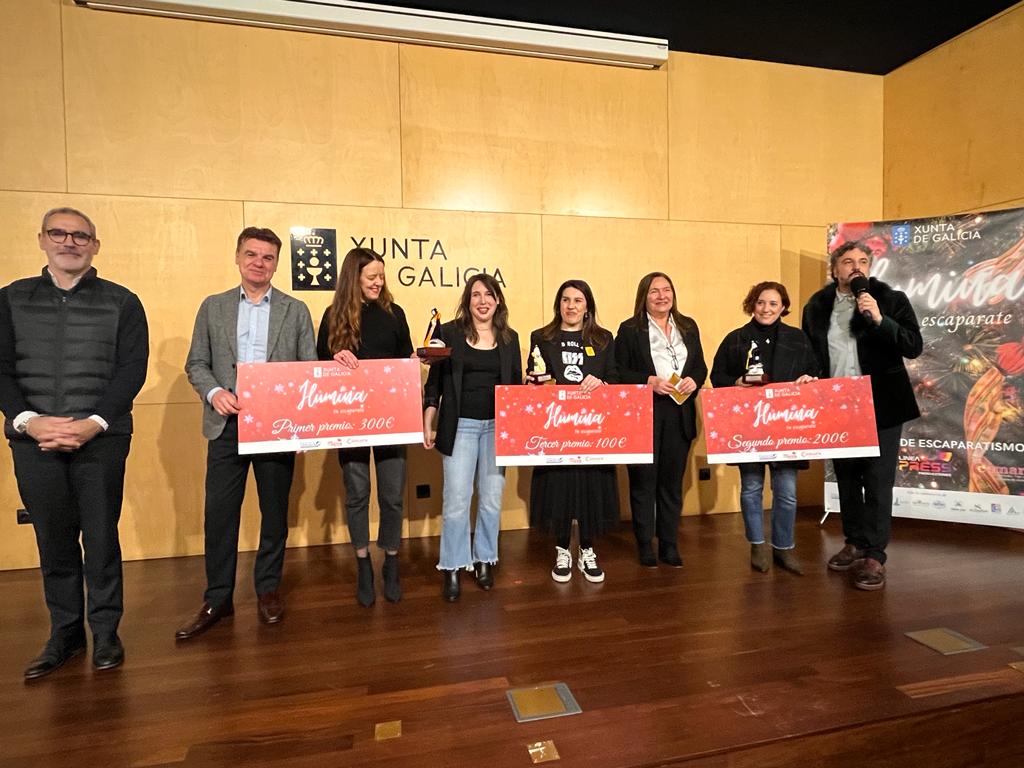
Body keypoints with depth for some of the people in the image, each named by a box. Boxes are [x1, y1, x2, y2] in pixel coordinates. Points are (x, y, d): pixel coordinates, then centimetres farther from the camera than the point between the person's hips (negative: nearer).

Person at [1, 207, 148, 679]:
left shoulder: (122, 303, 3)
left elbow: (133, 370, -4)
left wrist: (93, 424, -13)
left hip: (101, 439, -2)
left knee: (101, 538, 4)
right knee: (53, 540, 10)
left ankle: (106, 632, 18)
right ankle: (65, 634, 24)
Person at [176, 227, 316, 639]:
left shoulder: (296, 311, 5)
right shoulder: (213, 307, 9)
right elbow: (196, 363, 7)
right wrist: (214, 392, -12)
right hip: (227, 425, 1)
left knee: (275, 511, 9)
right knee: (219, 513, 4)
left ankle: (268, 589, 26)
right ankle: (217, 598, 20)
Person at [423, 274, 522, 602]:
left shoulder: (510, 337, 8)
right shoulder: (449, 332, 1)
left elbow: (516, 385, 10)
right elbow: (434, 382, 2)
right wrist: (428, 423, -3)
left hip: (496, 427, 3)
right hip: (459, 426, -2)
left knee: (492, 498, 9)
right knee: (456, 500, 0)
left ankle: (484, 561, 26)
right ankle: (452, 568, 15)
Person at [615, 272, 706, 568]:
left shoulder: (688, 326, 13)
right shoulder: (630, 330, -1)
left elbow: (701, 365, 15)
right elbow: (619, 372, -5)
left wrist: (694, 381, -6)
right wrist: (650, 381, -17)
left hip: (679, 414, 4)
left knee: (672, 481, 10)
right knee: (643, 481, 4)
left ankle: (669, 544, 22)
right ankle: (645, 544, 18)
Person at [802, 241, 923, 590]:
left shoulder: (891, 299, -3)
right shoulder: (817, 306, 6)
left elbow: (914, 347, -11)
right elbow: (807, 354, 12)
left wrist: (879, 319, -22)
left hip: (880, 407, -3)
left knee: (877, 481, -2)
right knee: (846, 479, 13)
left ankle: (874, 556, 6)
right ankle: (855, 543, 28)